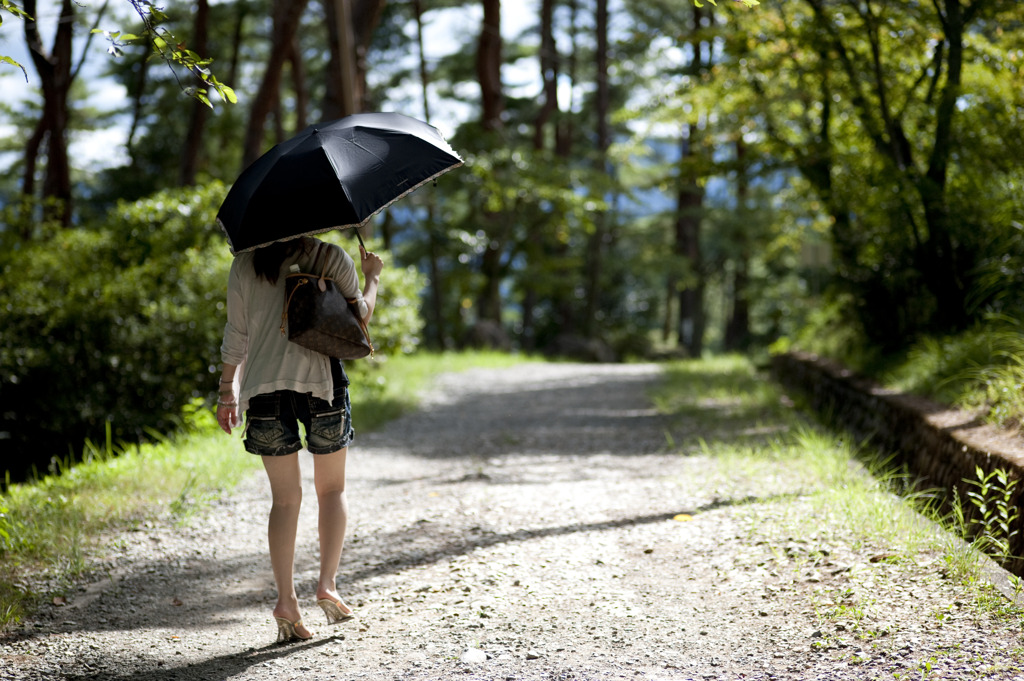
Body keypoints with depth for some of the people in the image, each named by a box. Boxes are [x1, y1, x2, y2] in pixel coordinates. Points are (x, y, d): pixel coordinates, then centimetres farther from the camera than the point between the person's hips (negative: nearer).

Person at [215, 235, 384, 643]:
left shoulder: (244, 264, 6)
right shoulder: (331, 257, 0)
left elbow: (236, 336, 7)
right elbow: (359, 317, 7)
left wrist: (228, 391, 15)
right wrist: (372, 276, 23)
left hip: (264, 384, 2)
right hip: (321, 381, -2)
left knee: (284, 497, 8)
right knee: (332, 489, 15)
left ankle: (286, 599, -2)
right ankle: (328, 583, -1)